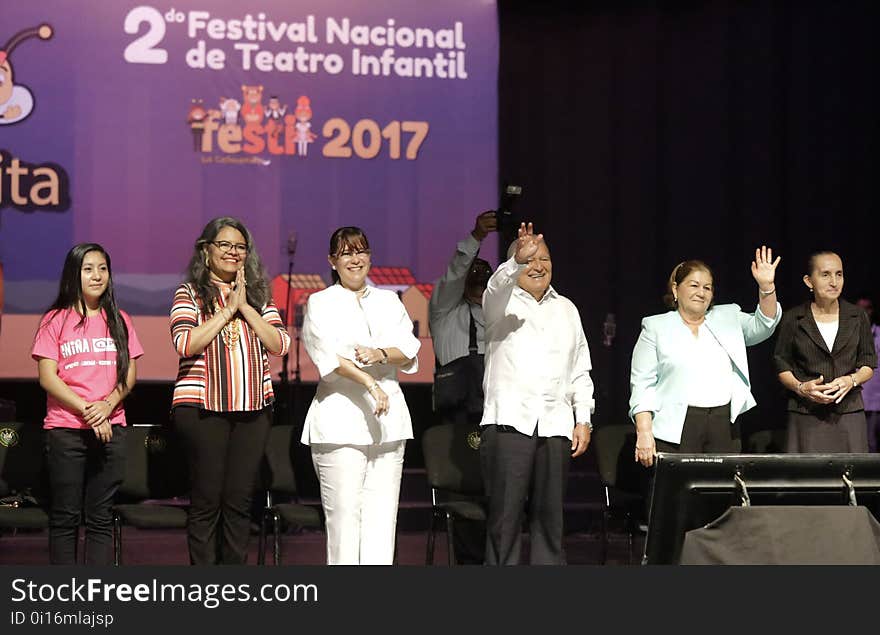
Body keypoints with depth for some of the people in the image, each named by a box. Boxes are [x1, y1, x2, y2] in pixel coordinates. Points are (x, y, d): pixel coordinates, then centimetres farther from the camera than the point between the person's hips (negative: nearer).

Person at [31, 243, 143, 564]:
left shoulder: (119, 321, 11)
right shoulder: (56, 320, 1)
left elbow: (130, 375, 8)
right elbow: (47, 378, -5)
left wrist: (107, 405, -11)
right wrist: (86, 409, -13)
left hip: (111, 428, 3)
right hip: (65, 429, -3)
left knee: (101, 518, 4)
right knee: (65, 516, 1)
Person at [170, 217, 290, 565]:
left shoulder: (258, 295, 14)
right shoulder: (190, 294, 3)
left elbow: (280, 344, 2)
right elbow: (185, 343, -13)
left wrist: (246, 308, -6)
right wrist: (228, 310, -10)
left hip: (253, 408, 4)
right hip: (203, 407, -4)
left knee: (239, 499, 5)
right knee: (207, 499, -2)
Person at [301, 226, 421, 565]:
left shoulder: (388, 301, 19)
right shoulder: (320, 304, 5)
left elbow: (409, 350, 7)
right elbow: (329, 354, -10)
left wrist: (380, 354, -15)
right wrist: (370, 384, -22)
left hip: (388, 419, 4)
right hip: (340, 419, -4)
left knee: (382, 510, -1)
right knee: (343, 510, -8)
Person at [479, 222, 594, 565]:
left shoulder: (566, 309, 20)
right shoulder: (502, 302, 7)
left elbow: (580, 371, 20)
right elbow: (499, 284, -20)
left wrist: (584, 420, 11)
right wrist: (516, 261, -41)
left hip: (555, 426, 4)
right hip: (509, 422, -4)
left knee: (549, 516, 4)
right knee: (505, 514, -5)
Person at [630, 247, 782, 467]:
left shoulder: (728, 318, 17)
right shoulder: (656, 328, 6)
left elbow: (763, 325, 2)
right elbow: (642, 385, 1)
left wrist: (767, 287, -14)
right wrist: (644, 433, -10)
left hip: (724, 426, 3)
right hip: (676, 428, -3)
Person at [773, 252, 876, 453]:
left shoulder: (858, 317, 8)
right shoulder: (793, 320, 4)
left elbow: (869, 363, 12)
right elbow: (782, 366, 7)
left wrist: (852, 380, -8)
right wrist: (800, 387, -12)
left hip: (849, 412, 2)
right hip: (806, 414, -1)